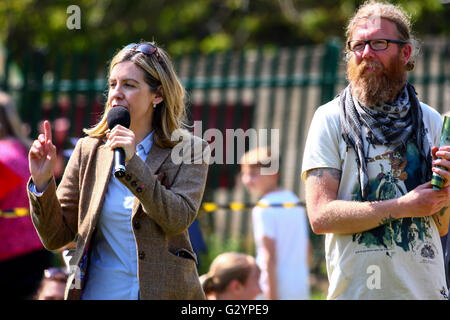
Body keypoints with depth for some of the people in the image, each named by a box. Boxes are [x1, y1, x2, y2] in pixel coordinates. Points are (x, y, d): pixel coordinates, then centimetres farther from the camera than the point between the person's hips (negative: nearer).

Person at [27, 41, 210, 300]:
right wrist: (42, 182, -11)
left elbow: (178, 220, -16)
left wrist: (133, 162, -21)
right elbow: (57, 237, 5)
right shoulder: (89, 149, 4)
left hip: (161, 291, -3)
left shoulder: (189, 150, -2)